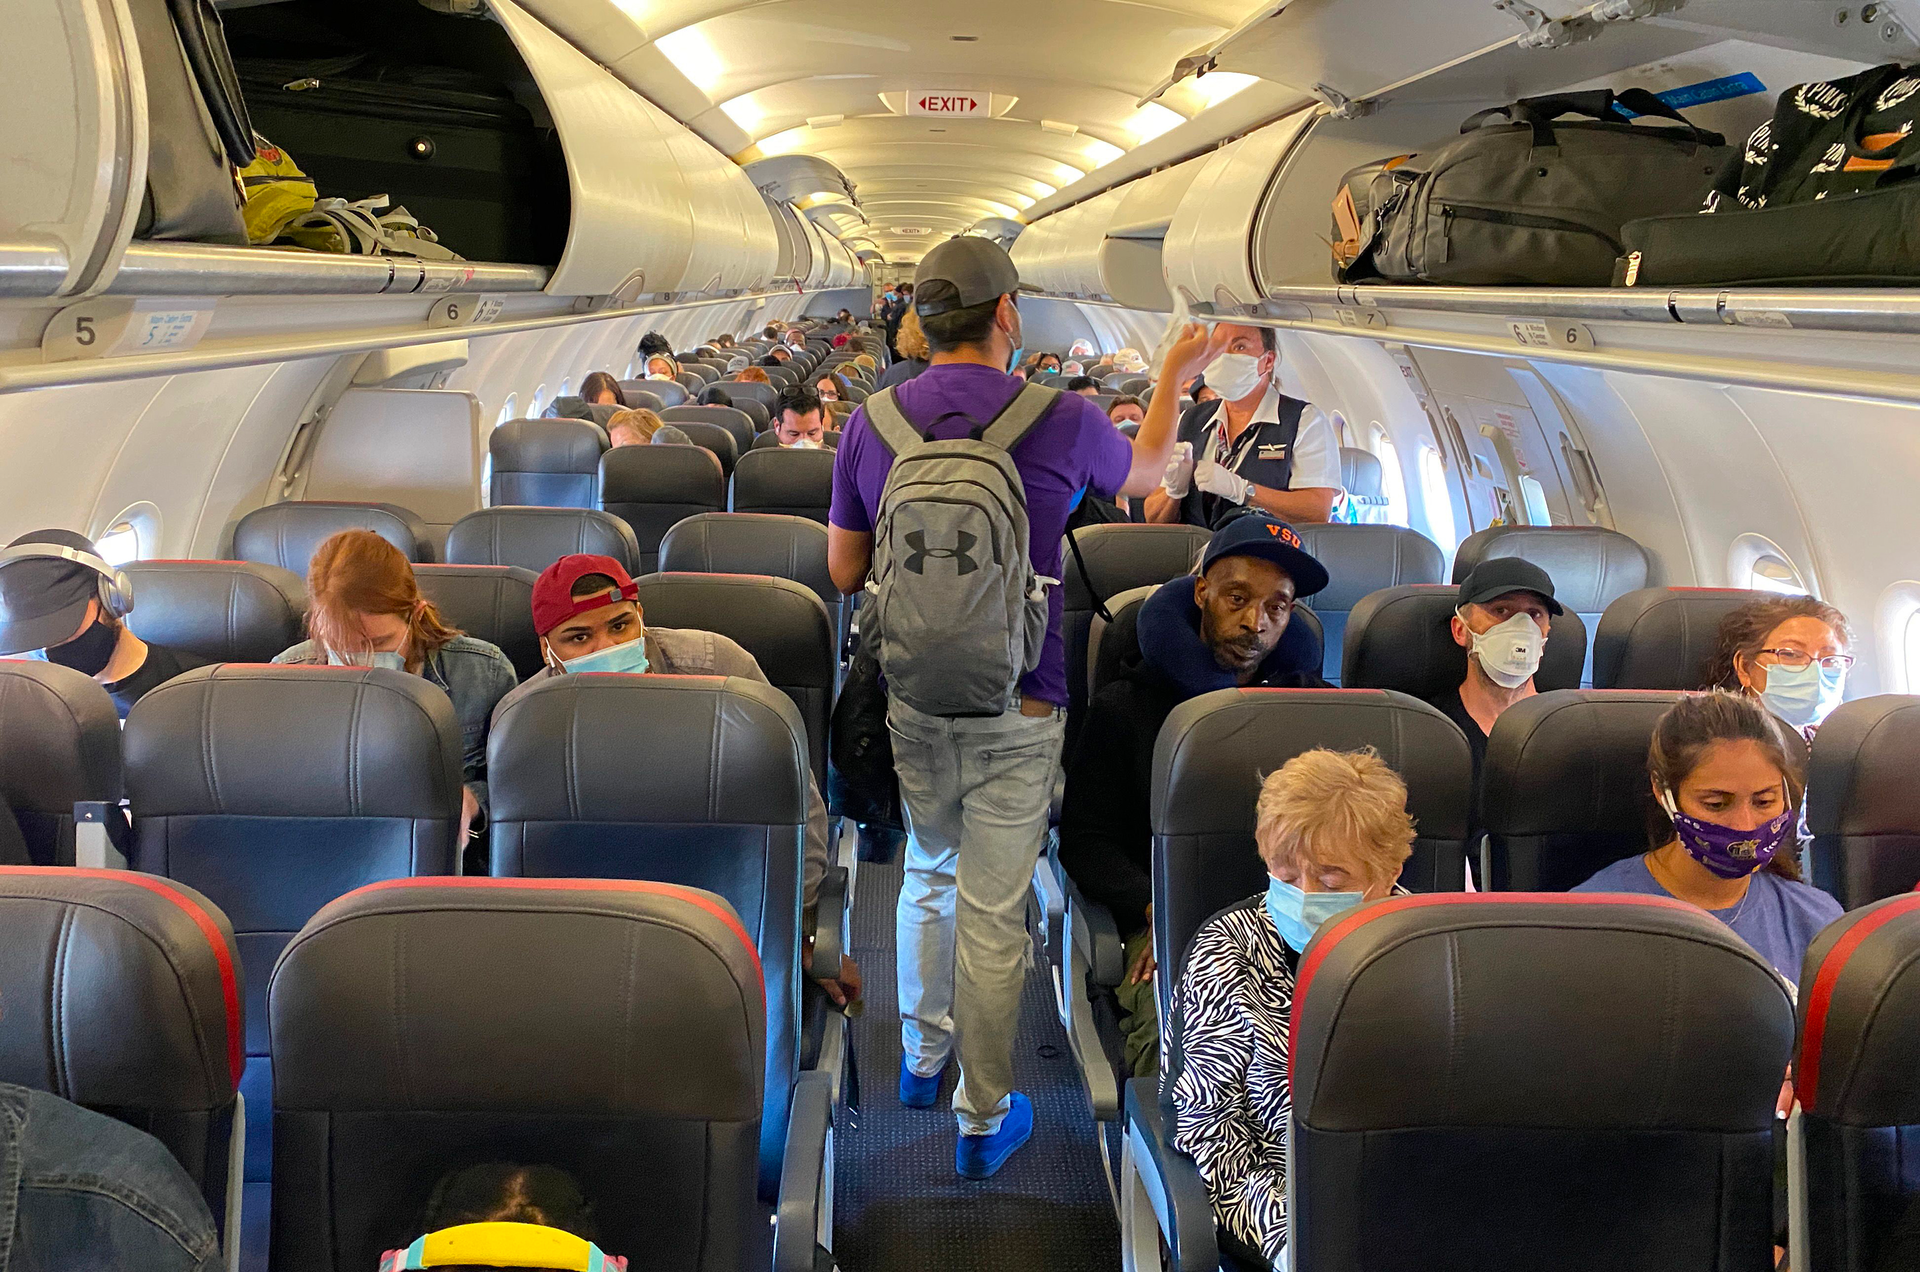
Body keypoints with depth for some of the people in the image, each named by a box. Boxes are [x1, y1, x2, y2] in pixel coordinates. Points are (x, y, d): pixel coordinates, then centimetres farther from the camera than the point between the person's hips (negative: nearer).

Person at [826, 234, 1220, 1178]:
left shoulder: (869, 424, -2)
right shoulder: (1061, 421, -10)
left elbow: (842, 572, 7)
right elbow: (1146, 470, 13)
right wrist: (1174, 376, 29)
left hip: (910, 700, 4)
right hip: (1016, 708, -3)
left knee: (929, 874, 25)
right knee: (993, 913, 5)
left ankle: (921, 1055, 40)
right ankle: (984, 1118, 16)